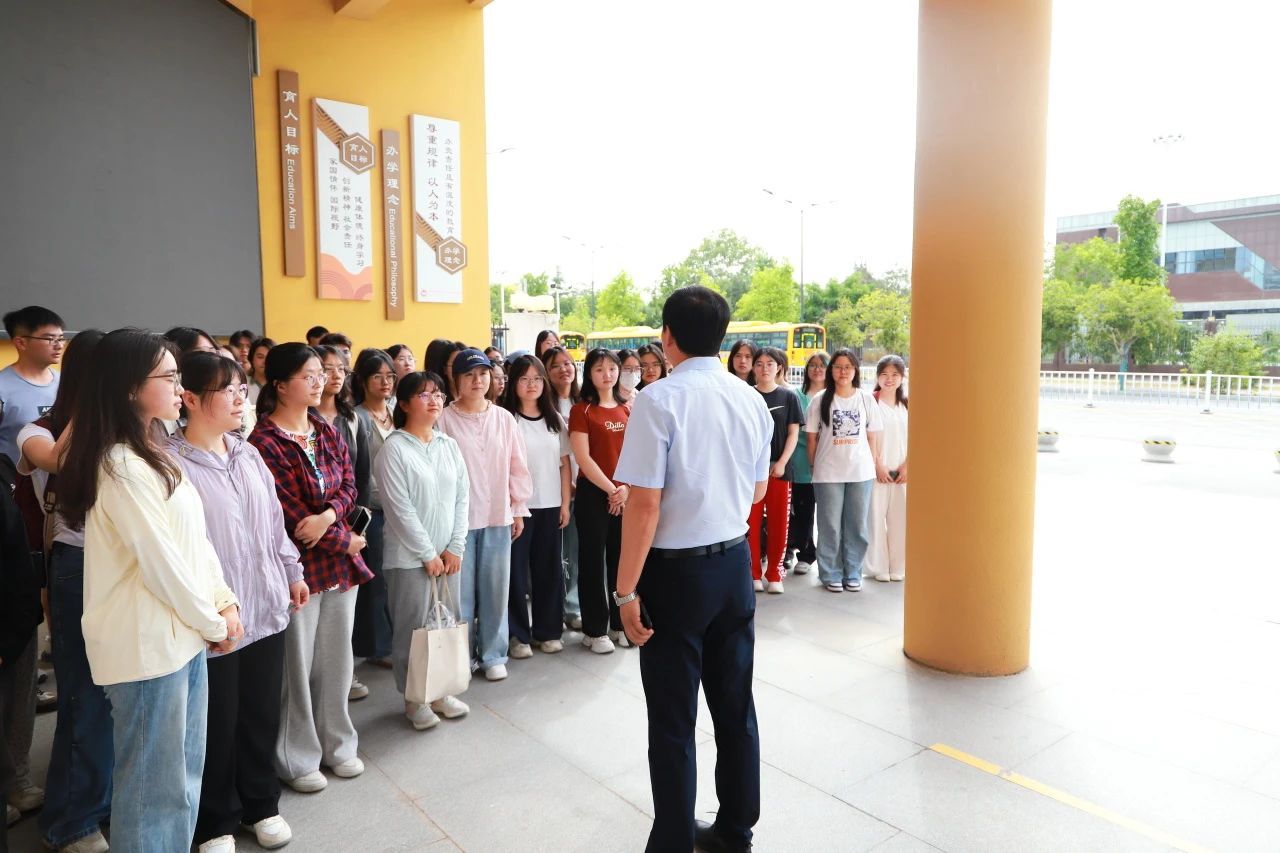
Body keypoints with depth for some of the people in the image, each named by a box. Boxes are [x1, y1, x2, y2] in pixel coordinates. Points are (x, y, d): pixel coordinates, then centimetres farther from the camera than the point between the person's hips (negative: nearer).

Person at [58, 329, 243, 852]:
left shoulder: (153, 455, 11)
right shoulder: (120, 466, -19)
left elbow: (196, 539, 12)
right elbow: (159, 562, -19)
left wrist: (225, 602, 3)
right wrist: (213, 622, -7)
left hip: (183, 636, 9)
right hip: (148, 645, -9)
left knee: (184, 777, 20)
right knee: (154, 786, 6)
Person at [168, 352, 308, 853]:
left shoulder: (248, 454, 8)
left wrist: (292, 572, 15)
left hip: (266, 608, 6)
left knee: (262, 714, 18)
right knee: (217, 723, 11)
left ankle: (261, 804, 38)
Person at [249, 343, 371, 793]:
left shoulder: (327, 432, 8)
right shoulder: (264, 442, -15)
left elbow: (348, 485, 4)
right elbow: (289, 514, -17)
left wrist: (328, 516, -17)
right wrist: (346, 541, -8)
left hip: (341, 562, 6)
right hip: (298, 565, -6)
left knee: (336, 658, 15)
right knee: (297, 664, 7)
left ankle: (337, 743, 32)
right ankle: (297, 759, 25)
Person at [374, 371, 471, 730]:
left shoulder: (449, 446, 8)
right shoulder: (393, 449, -9)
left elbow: (461, 499, 6)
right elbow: (400, 509, -13)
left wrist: (455, 548, -2)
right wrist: (428, 554, -12)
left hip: (448, 554, 5)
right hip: (410, 557, -5)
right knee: (413, 627, 4)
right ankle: (414, 698, 20)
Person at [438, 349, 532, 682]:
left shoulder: (503, 418, 6)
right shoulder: (445, 419, -4)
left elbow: (517, 466, 9)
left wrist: (519, 509, 8)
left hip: (498, 517, 3)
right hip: (458, 517, -3)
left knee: (495, 588, 9)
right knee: (461, 590, 4)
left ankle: (493, 654, 22)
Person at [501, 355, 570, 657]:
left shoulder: (555, 419, 8)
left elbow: (564, 463, 9)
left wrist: (565, 502, 4)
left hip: (550, 504, 4)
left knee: (549, 567, 10)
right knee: (516, 569, 3)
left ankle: (548, 630, 23)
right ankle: (518, 634, 15)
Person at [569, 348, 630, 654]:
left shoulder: (627, 408, 10)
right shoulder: (582, 410, -5)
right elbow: (583, 458, -11)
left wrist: (627, 487, -8)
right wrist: (611, 490, -13)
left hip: (626, 495, 5)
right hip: (594, 494, -4)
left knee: (621, 559, 11)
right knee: (592, 561, 4)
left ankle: (620, 624, 24)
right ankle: (594, 630, 14)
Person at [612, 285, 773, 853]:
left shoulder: (660, 400, -17)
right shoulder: (751, 400, 2)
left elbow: (645, 503, -20)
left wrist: (627, 590, -13)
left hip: (676, 571, -6)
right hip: (735, 563, 6)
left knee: (672, 721, 9)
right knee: (735, 707, 19)